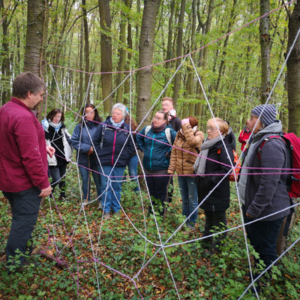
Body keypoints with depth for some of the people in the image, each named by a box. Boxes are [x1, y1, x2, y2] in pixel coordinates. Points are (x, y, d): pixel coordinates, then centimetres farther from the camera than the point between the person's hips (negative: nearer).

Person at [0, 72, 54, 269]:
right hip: (25, 183, -10)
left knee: (21, 221, 24)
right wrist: (43, 183, -18)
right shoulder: (24, 117, -25)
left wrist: (42, 146, 10)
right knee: (24, 223, 3)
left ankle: (24, 253, 41)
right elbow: (30, 156, -26)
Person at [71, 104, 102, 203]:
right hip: (83, 159, 2)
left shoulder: (100, 126, -7)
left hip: (96, 158, -2)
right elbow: (74, 141, -3)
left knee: (98, 180, 2)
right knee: (85, 180, 14)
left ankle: (101, 201, 19)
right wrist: (88, 148, -12)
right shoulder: (80, 126, -2)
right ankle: (86, 200, 30)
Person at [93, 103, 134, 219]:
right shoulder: (103, 126, -2)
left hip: (120, 164, 1)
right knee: (106, 186, 5)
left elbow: (130, 146, 6)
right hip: (105, 163, 0)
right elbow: (95, 141, 6)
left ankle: (116, 209, 25)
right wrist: (100, 154, 0)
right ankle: (106, 210, 19)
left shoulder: (127, 128, 0)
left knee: (117, 187, 10)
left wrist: (125, 158, -1)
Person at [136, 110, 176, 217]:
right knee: (151, 192, 18)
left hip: (162, 169, -5)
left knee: (161, 193, 6)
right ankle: (150, 214, 34)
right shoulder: (147, 129, 5)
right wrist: (142, 148, 14)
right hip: (148, 168, 5)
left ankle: (160, 215, 21)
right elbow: (138, 138, 23)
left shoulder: (169, 132, -11)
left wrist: (170, 152, -8)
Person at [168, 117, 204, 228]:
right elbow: (174, 152, 7)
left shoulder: (198, 135, -10)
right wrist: (171, 169, 3)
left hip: (192, 173, -5)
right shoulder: (179, 134, 3)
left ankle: (192, 222, 23)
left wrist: (186, 126, -29)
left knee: (192, 199, 6)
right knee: (184, 199, 20)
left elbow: (192, 141, -35)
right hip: (181, 172, 5)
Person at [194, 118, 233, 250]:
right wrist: (199, 177, 9)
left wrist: (209, 180, -22)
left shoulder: (224, 148, -18)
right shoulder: (208, 145, 10)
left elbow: (226, 170, -24)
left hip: (218, 194, -9)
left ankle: (217, 247, 22)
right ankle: (206, 243, 39)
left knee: (218, 221, 7)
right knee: (208, 218, 23)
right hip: (206, 192, 9)